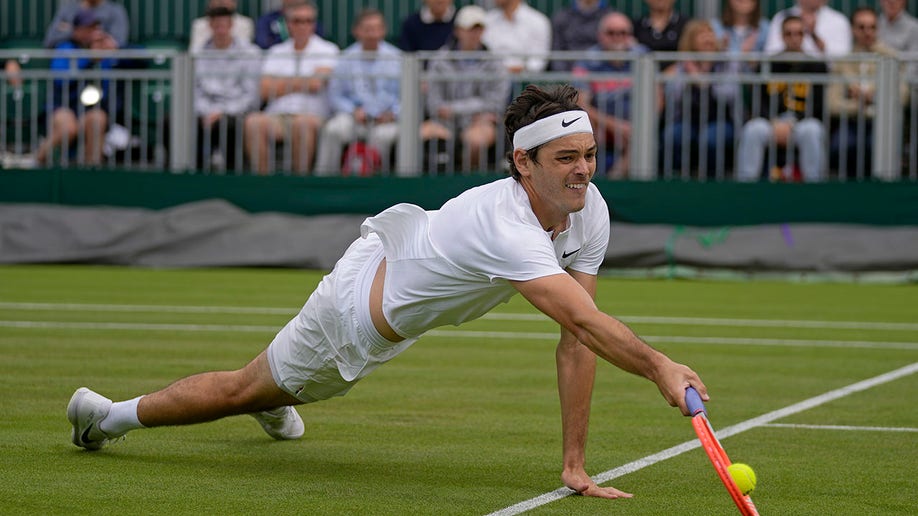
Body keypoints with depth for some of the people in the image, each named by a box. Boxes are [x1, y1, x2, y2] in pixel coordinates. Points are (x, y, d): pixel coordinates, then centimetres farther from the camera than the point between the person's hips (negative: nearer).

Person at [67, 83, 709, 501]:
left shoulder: (590, 211, -21)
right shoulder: (506, 226, -45)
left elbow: (575, 341, -21)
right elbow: (581, 319, -58)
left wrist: (576, 463, -24)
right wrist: (658, 366, -71)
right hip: (358, 314, -7)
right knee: (244, 389, 12)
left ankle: (272, 402, 68)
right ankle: (108, 415, 35)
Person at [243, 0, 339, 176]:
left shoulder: (327, 50, 9)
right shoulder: (276, 52, 19)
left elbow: (315, 84, -7)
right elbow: (265, 90, 5)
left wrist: (283, 83, 6)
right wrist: (301, 83, 1)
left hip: (313, 116, -2)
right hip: (277, 115, 2)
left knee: (303, 122, -38)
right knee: (254, 122, -30)